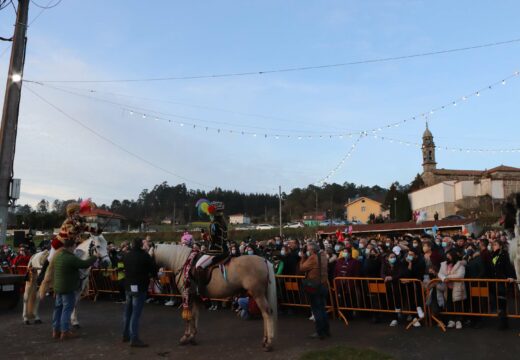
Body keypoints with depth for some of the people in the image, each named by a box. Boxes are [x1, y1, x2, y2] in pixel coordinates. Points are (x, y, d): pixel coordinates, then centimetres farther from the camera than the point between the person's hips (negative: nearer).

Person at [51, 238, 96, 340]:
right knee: (67, 309, -1)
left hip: (58, 287, 9)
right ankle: (65, 332, 4)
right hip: (68, 289, -9)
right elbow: (85, 264, -20)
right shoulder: (71, 258, -22)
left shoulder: (58, 256, 7)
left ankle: (56, 331, 22)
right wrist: (95, 257, -8)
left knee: (58, 308, 15)